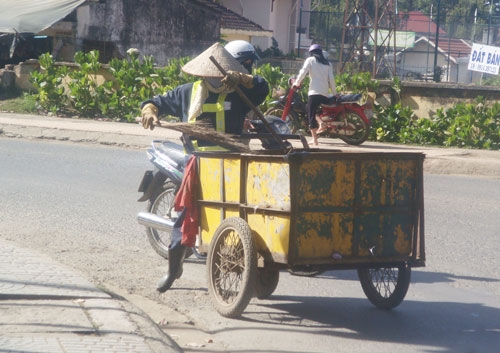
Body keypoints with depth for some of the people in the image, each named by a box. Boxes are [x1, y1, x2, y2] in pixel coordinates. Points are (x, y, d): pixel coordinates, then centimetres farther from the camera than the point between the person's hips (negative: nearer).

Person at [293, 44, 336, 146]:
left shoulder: (310, 60, 8)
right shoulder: (327, 63, 18)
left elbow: (303, 73, -1)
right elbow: (331, 79, 12)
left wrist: (296, 83, 12)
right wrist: (334, 93, 16)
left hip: (314, 92, -4)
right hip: (325, 94, 4)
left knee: (311, 116, -4)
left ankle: (314, 139, -11)